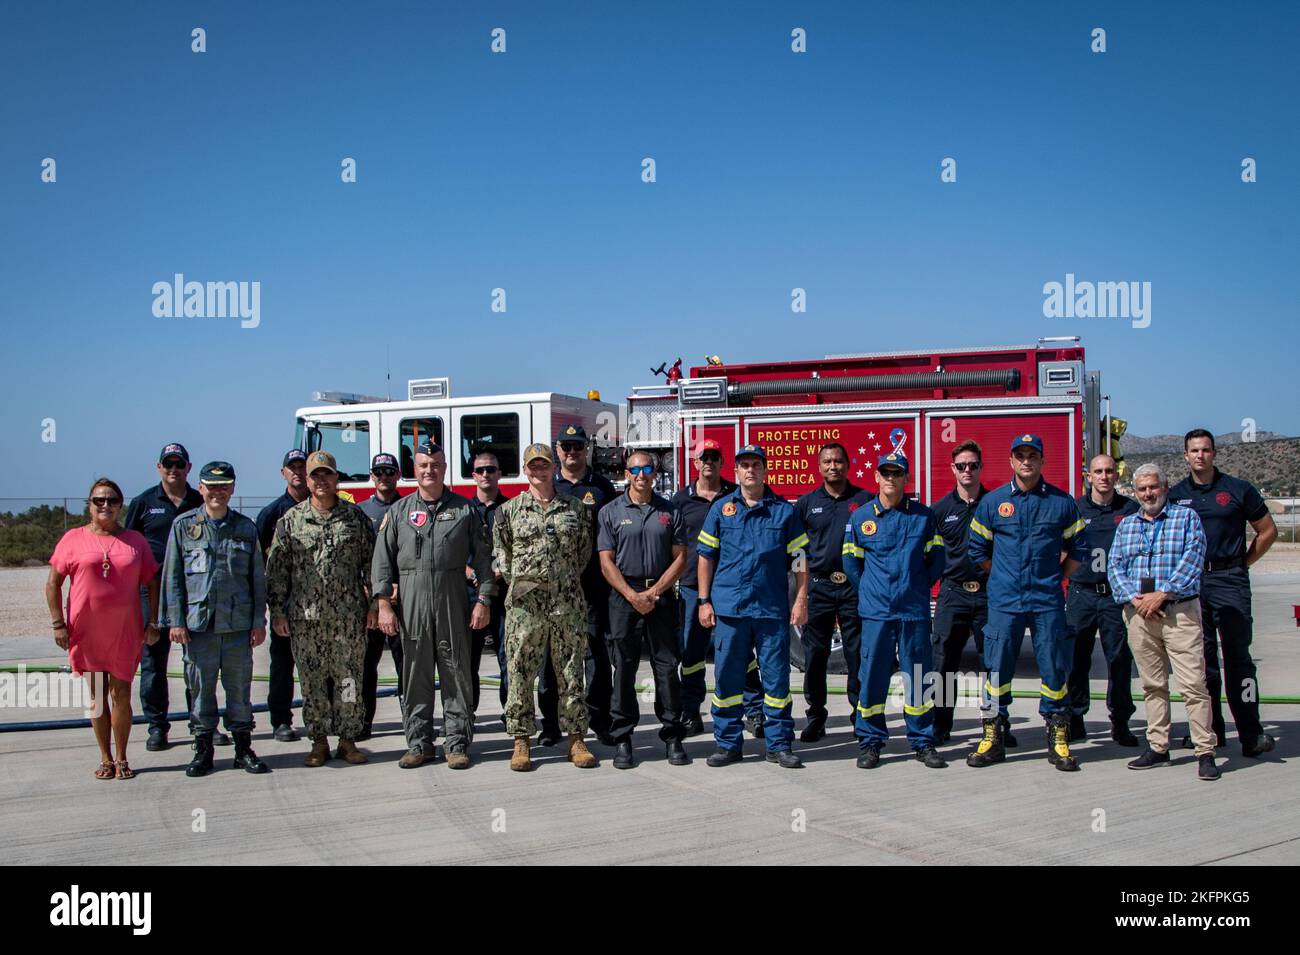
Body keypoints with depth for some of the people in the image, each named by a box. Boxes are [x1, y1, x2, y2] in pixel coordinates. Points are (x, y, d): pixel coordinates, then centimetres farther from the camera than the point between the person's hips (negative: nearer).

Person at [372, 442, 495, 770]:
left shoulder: (464, 510, 7)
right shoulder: (399, 511, 10)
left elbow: (483, 558, 5)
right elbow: (382, 560, 6)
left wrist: (483, 601, -2)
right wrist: (384, 605, -2)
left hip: (453, 606, -1)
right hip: (411, 605, 1)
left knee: (457, 673, 2)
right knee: (416, 675, 6)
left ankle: (458, 743, 9)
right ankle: (419, 743, 15)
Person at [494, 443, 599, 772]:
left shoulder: (575, 508, 10)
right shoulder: (509, 510, 8)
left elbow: (584, 550, 14)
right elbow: (500, 553, 11)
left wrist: (568, 581, 10)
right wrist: (517, 583, 5)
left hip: (568, 602, 1)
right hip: (525, 603, -1)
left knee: (571, 672, 4)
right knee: (520, 673, 1)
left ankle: (576, 739, 11)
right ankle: (521, 741, 11)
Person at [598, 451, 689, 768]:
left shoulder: (669, 511, 8)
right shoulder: (611, 512, 4)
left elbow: (679, 557, 4)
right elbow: (606, 562, -1)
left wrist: (654, 592, -8)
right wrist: (632, 596, -12)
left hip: (661, 596, 1)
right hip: (624, 596, -1)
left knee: (668, 667, 2)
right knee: (624, 670, 1)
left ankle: (672, 736, 9)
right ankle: (622, 740, 7)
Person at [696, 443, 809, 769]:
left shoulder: (784, 510, 7)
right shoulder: (721, 508, 8)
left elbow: (799, 559, 8)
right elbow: (706, 556, 9)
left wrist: (801, 600, 1)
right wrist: (704, 601, 3)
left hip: (772, 608, 0)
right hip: (729, 606, 0)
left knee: (776, 677, 3)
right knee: (727, 677, 5)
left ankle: (779, 744, 12)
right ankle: (728, 743, 15)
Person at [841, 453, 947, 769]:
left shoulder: (924, 515, 5)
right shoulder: (861, 518, 4)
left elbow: (936, 558, 10)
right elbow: (851, 561, 11)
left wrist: (919, 587, 6)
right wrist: (870, 590, 7)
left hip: (915, 610, 1)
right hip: (876, 611, 0)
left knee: (918, 677, 4)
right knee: (872, 676, 1)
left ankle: (923, 741, 15)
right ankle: (870, 742, 11)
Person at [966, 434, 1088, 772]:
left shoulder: (1062, 502, 5)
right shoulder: (992, 502, 4)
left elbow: (1076, 549, 12)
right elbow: (978, 548, 12)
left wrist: (1055, 579, 7)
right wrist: (1003, 578, 11)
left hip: (1047, 602, 0)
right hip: (1004, 602, 0)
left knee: (1054, 669, 3)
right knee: (997, 668, 2)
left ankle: (1058, 740, 12)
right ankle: (992, 738, 10)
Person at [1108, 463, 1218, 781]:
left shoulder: (1186, 517, 6)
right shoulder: (1126, 525, 17)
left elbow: (1192, 560, -7)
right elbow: (1115, 567, 8)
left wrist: (1162, 593, -15)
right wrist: (1135, 598, -8)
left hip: (1179, 611, -4)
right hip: (1138, 613, 4)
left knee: (1193, 684, -8)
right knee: (1152, 685, 8)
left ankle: (1205, 752, -4)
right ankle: (1158, 748, 15)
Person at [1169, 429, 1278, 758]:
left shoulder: (1238, 489, 2)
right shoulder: (1175, 495, 9)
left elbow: (1268, 531, 9)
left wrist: (1241, 563, 5)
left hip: (1230, 582, -3)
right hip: (1190, 583, 3)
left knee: (1237, 655, -7)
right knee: (1201, 657, 7)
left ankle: (1251, 733, -5)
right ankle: (1210, 729, 14)